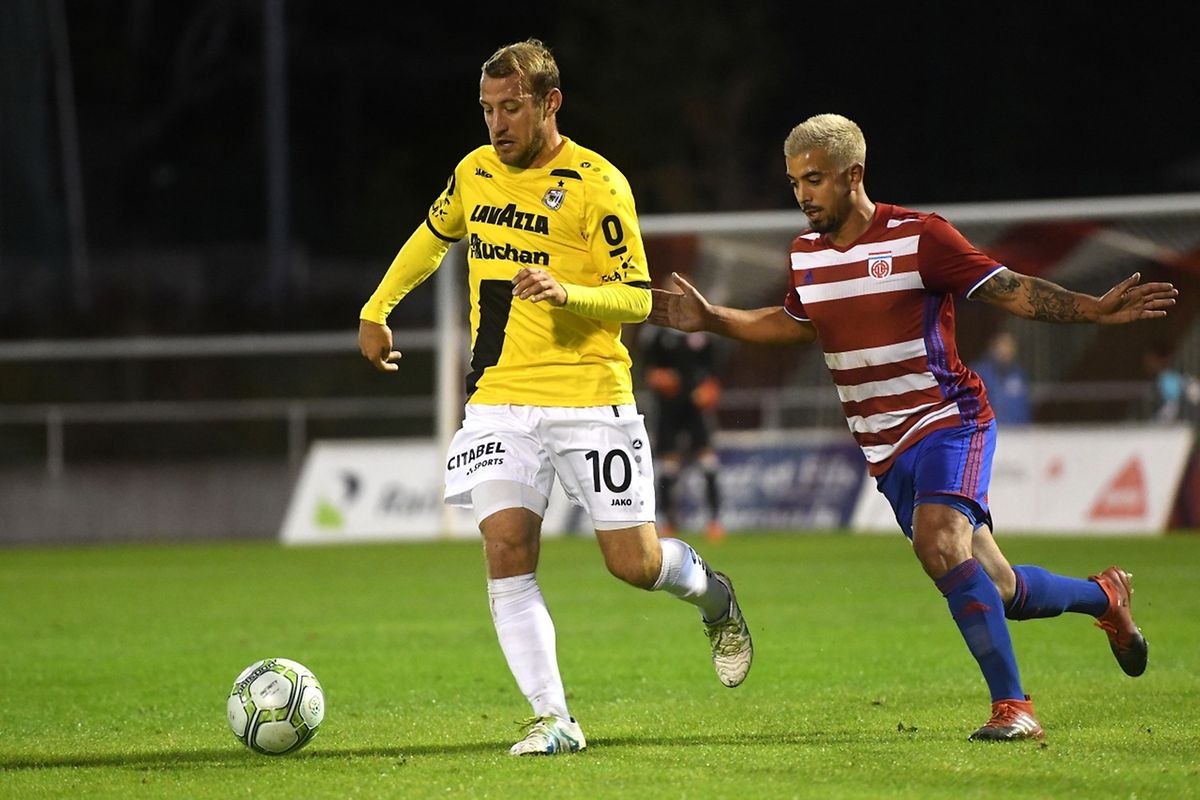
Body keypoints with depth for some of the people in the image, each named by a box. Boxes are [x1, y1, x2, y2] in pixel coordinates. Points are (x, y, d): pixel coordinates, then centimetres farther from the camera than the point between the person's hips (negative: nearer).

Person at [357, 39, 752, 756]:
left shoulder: (597, 184, -9)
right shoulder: (476, 172, 8)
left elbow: (637, 298, -9)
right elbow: (432, 237, 29)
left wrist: (566, 293, -26)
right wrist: (376, 311, 30)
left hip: (591, 401, -4)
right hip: (500, 402, 4)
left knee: (635, 563, -2)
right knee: (507, 553, -12)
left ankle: (715, 597, 34)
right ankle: (554, 721, -9)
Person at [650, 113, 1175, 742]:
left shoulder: (917, 236, -11)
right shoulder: (806, 253, 8)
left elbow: (1007, 289, -11)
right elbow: (795, 324, 26)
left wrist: (1094, 310, -22)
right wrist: (711, 320, 17)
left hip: (948, 419, -6)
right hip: (885, 450, 6)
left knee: (939, 542, -31)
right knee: (994, 590, 7)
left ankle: (1013, 707, -27)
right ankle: (1104, 596, 37)